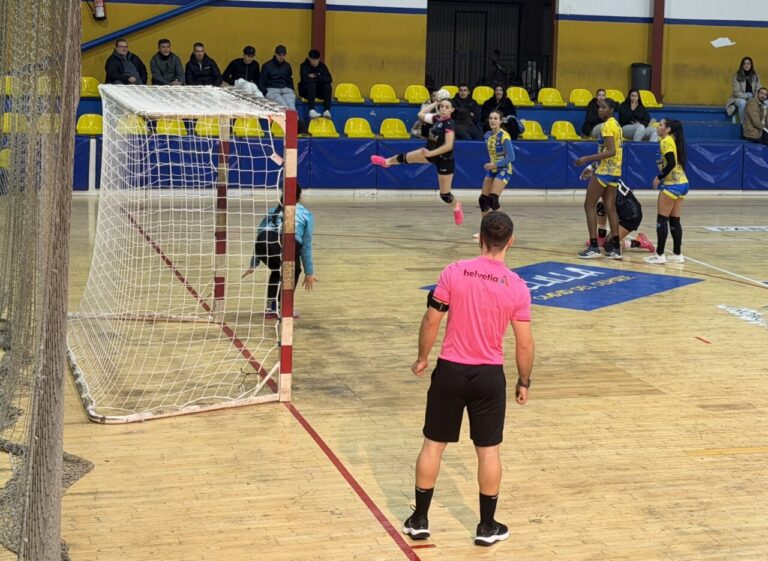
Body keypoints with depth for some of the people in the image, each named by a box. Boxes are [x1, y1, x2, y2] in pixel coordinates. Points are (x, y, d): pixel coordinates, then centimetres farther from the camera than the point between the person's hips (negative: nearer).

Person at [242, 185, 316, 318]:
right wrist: (309, 273, 30)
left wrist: (253, 265, 37)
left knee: (276, 271, 34)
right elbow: (306, 245, 25)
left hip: (265, 242, 3)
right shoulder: (306, 214, 27)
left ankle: (270, 308, 27)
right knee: (293, 271, 30)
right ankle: (282, 308, 20)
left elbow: (259, 236, 32)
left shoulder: (273, 210, 34)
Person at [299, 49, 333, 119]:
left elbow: (329, 79, -11)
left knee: (328, 86, -25)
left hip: (318, 91, 4)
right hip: (306, 90, -3)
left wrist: (316, 76, -22)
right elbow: (305, 79, -27)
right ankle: (311, 110, -47)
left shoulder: (322, 65, 0)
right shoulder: (304, 66, -10)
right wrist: (320, 79, -18)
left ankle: (327, 110, -32)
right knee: (312, 84, -35)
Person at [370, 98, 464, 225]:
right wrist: (435, 103, 2)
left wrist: (430, 153, -36)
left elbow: (448, 146, -37)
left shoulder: (449, 124, -29)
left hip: (445, 160, -8)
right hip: (432, 153, 8)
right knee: (406, 157, 25)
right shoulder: (437, 119, -7)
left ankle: (456, 208, 32)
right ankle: (386, 162, 56)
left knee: (444, 194, 0)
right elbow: (421, 114, 10)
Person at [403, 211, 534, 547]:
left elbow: (431, 320, -6)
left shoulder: (453, 273, -9)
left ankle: (419, 520, 21)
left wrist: (422, 358, 9)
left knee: (433, 445, 12)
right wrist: (524, 382, 9)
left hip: (450, 370, 0)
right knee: (488, 451, 11)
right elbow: (524, 344, -4)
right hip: (489, 376, 0)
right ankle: (487, 527, 20)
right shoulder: (517, 287, -8)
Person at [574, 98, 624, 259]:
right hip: (614, 170, 9)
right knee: (610, 208, 8)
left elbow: (610, 152, -23)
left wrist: (588, 159, -23)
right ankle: (615, 248, 7)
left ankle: (594, 246, -4)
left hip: (605, 171, -9)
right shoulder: (615, 124, 15)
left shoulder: (608, 125, -14)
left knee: (589, 205, -2)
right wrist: (593, 168, 20)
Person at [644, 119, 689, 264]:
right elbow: (675, 162, 13)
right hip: (682, 183, 9)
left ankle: (659, 255, -4)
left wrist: (659, 177, -11)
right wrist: (662, 176, 8)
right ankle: (677, 254, 12)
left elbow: (671, 164, -21)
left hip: (672, 184, -9)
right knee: (675, 221, 11)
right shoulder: (673, 140, 15)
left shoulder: (666, 141, -11)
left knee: (662, 220, -4)